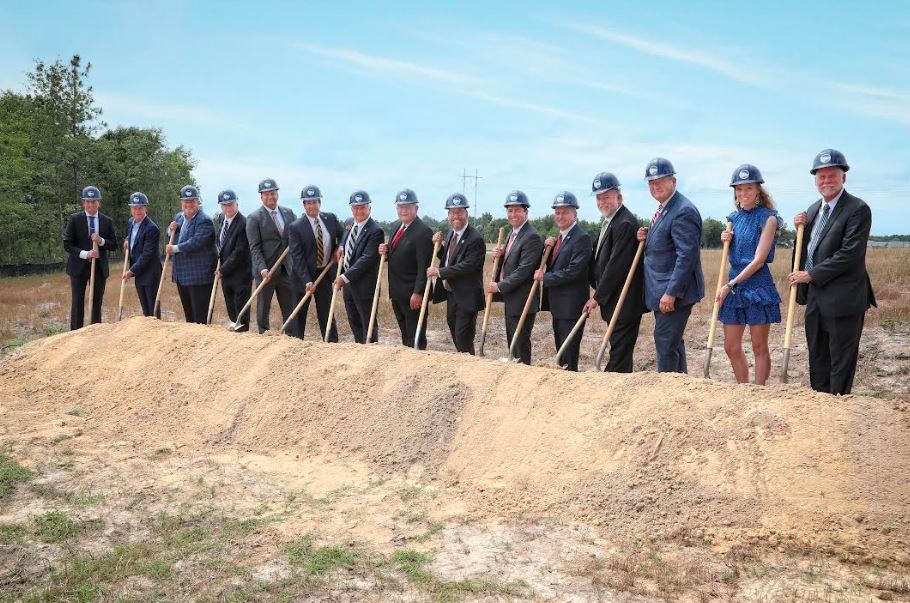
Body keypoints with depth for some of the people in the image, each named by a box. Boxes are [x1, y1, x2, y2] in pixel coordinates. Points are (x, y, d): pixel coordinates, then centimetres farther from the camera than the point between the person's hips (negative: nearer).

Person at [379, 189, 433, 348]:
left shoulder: (423, 232, -16)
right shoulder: (395, 226, 11)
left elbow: (424, 266, -19)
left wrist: (418, 293, -22)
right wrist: (386, 252, -1)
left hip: (413, 293, -8)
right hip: (396, 292, 8)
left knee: (415, 337, 0)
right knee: (405, 335, 16)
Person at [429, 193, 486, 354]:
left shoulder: (475, 239, -18)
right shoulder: (451, 236, 11)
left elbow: (468, 266, -26)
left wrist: (440, 272, -23)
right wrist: (438, 245, 3)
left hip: (466, 297, -9)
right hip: (451, 294, 9)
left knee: (464, 339, -7)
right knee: (454, 333, 19)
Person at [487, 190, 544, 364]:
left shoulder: (532, 237, -17)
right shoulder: (512, 234, 14)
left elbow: (524, 270, -22)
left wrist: (499, 286, -17)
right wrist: (499, 256, -2)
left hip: (522, 302, -10)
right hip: (509, 300, 10)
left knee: (521, 343, -3)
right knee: (512, 342, 16)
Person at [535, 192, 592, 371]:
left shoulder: (582, 238, -15)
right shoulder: (559, 238, 15)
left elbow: (573, 272, -22)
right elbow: (552, 266, 17)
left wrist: (545, 277, -14)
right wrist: (547, 247, 0)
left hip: (571, 306, -9)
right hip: (557, 304, 9)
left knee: (569, 356, -4)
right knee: (560, 353, 17)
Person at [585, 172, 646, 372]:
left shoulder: (625, 224, -17)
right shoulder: (608, 221, 15)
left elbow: (616, 265, -21)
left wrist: (598, 297, -15)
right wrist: (598, 293, 7)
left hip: (625, 302, -10)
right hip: (614, 303, 10)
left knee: (620, 353, -5)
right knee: (618, 350, 17)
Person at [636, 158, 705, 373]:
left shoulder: (684, 212, -17)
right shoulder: (663, 209, 15)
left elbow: (687, 256, -23)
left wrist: (671, 293, -24)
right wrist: (647, 239, 3)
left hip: (675, 291, -10)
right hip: (663, 291, 10)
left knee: (665, 341, -7)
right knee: (673, 341, 17)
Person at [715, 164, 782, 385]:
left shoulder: (768, 218, -7)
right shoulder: (734, 218, 11)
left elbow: (759, 260, -14)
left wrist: (730, 285, -17)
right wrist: (726, 240, 1)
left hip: (758, 286, -6)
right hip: (734, 286, 6)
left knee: (759, 347, 4)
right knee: (731, 347, 9)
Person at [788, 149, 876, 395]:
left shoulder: (858, 209, -13)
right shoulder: (813, 209, 12)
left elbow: (850, 254, -20)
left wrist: (811, 275, -16)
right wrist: (801, 229, 0)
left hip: (842, 298, -8)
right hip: (815, 296, 8)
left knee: (841, 359, 3)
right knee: (817, 357, 16)